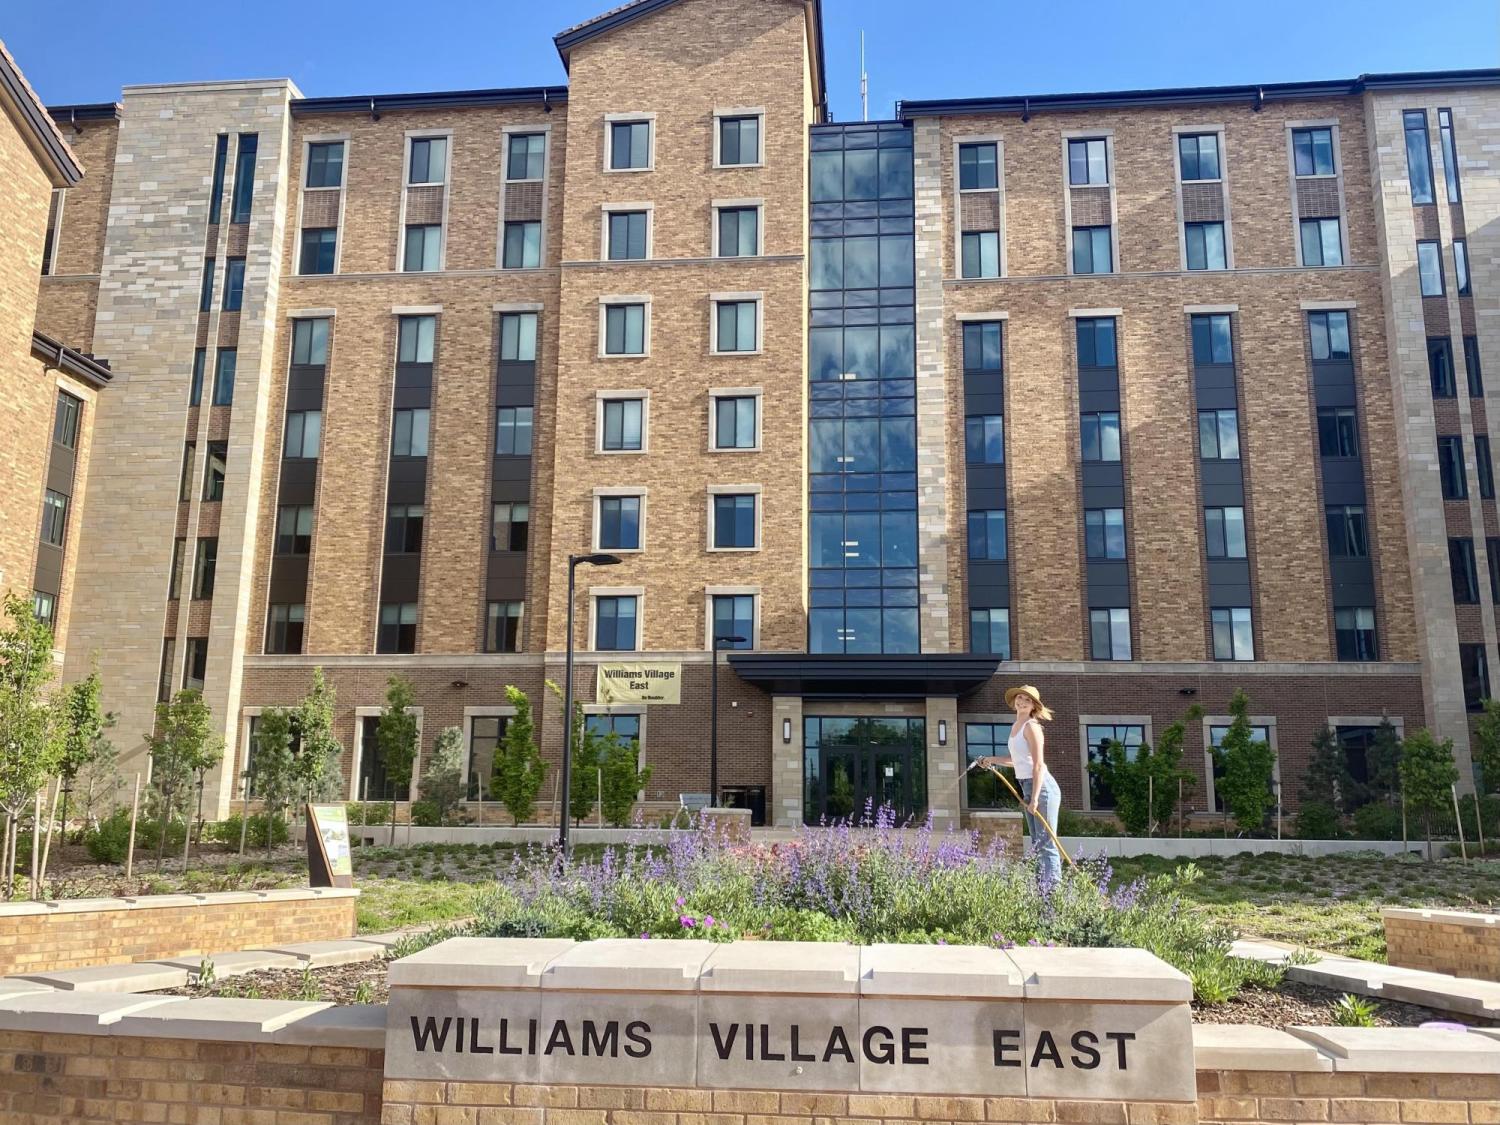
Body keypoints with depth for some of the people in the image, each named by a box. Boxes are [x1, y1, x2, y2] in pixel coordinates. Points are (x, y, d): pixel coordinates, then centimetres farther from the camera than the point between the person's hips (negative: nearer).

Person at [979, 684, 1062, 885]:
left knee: (1046, 844, -10)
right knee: (1038, 845, 11)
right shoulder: (1015, 726, 14)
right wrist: (993, 760, 20)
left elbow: (1039, 765, -16)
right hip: (1027, 787, 9)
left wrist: (1035, 798, -20)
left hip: (1042, 787, -9)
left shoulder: (1031, 726, -11)